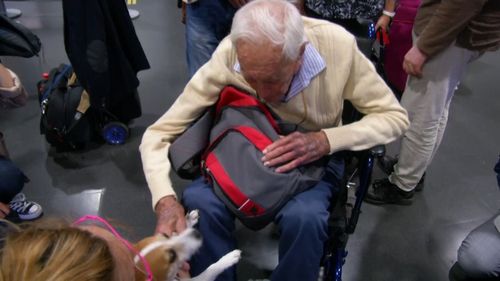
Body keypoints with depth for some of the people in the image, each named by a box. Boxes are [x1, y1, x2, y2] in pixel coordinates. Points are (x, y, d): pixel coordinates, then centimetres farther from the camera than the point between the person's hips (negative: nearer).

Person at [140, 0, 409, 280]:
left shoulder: (338, 45, -24)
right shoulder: (227, 56, -24)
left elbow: (394, 116, -12)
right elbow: (158, 133, -18)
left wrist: (325, 141, -29)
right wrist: (166, 199, -37)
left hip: (314, 158, 0)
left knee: (304, 217, -32)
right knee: (199, 202, -28)